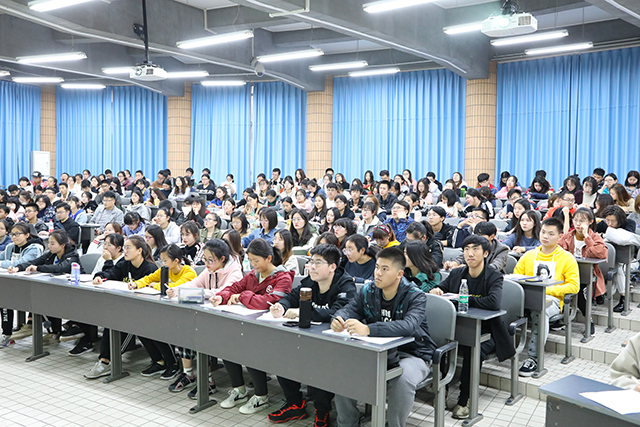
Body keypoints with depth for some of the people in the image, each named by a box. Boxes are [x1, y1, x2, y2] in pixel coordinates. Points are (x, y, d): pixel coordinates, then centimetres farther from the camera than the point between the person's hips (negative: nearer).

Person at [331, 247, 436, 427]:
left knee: (403, 379, -36)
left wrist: (368, 329, -49)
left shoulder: (415, 297, -16)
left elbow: (408, 326, -35)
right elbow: (348, 309, -6)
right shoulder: (368, 291, 2)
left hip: (412, 354, -5)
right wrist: (338, 320, -33)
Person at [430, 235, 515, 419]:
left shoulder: (494, 276, -9)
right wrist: (435, 291, -14)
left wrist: (465, 299, -20)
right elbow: (439, 289, 11)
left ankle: (463, 400, -19)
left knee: (473, 349, -36)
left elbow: (494, 302, -28)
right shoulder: (456, 274, 7)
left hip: (486, 332, -4)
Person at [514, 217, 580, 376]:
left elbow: (574, 286, 0)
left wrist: (547, 290, -11)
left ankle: (534, 357, -34)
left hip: (552, 299, -3)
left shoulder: (567, 258, 10)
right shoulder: (529, 255, 21)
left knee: (540, 310, -41)